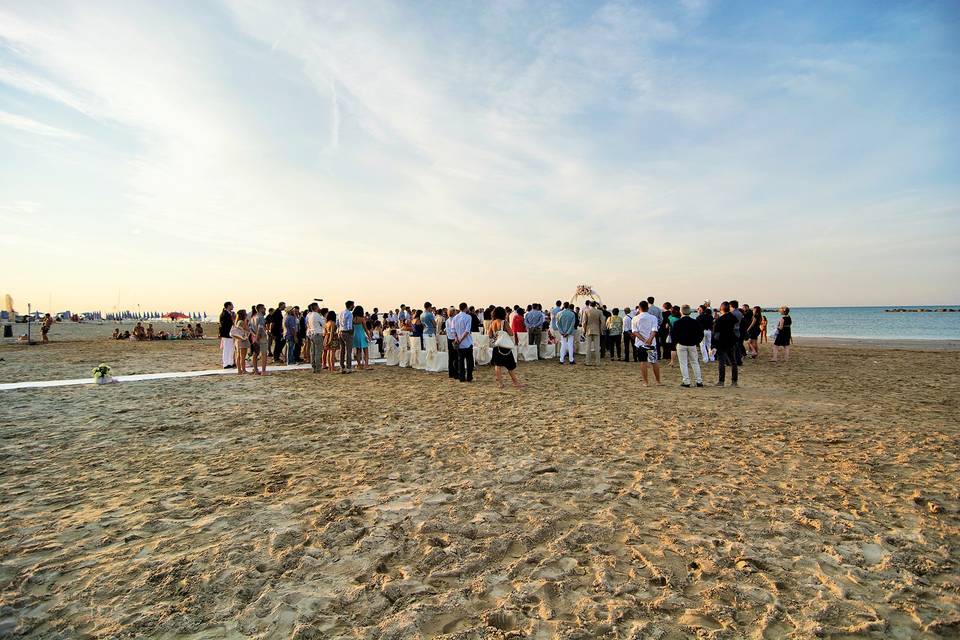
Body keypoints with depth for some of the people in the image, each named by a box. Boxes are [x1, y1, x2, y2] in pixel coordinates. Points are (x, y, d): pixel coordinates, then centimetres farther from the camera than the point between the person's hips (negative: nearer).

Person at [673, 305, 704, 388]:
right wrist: (697, 342, 14)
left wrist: (675, 344, 4)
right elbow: (701, 334, 5)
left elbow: (674, 334, -8)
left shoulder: (677, 322, -8)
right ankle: (699, 381, 12)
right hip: (692, 345, 3)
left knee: (683, 363, 2)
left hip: (681, 345, -3)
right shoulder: (695, 322, 2)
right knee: (695, 363, 12)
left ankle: (686, 382, -1)